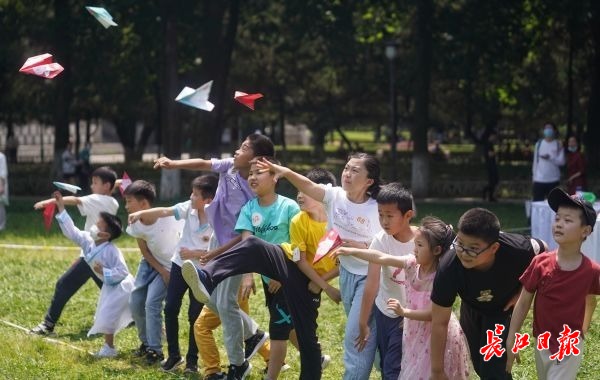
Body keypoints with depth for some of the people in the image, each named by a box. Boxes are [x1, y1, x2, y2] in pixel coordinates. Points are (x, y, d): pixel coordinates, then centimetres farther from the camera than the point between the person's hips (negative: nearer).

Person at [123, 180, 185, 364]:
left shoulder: (169, 217, -31)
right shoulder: (135, 226, -15)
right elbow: (145, 252, -3)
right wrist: (162, 272, -10)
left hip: (170, 265, -5)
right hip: (151, 264, 5)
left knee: (152, 303, -16)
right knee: (135, 302, 2)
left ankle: (155, 350, -6)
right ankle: (146, 342, 23)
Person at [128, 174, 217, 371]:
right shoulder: (189, 208, -7)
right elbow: (165, 212, -12)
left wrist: (194, 254, -20)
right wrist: (141, 213, -20)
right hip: (180, 265, 5)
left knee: (195, 315, 1)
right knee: (170, 309, 4)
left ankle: (192, 360, 12)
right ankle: (173, 354, 15)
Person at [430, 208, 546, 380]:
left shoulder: (517, 251, -40)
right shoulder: (449, 267, -40)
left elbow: (542, 250, -12)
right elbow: (439, 323, -30)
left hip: (504, 308, -2)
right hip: (471, 309, 2)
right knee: (479, 366, 18)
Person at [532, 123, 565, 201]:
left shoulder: (558, 145, 1)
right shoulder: (539, 144, 7)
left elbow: (562, 161, -5)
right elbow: (535, 161, 9)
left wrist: (550, 158, -20)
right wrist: (534, 176, 7)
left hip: (553, 180, -1)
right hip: (539, 180, 1)